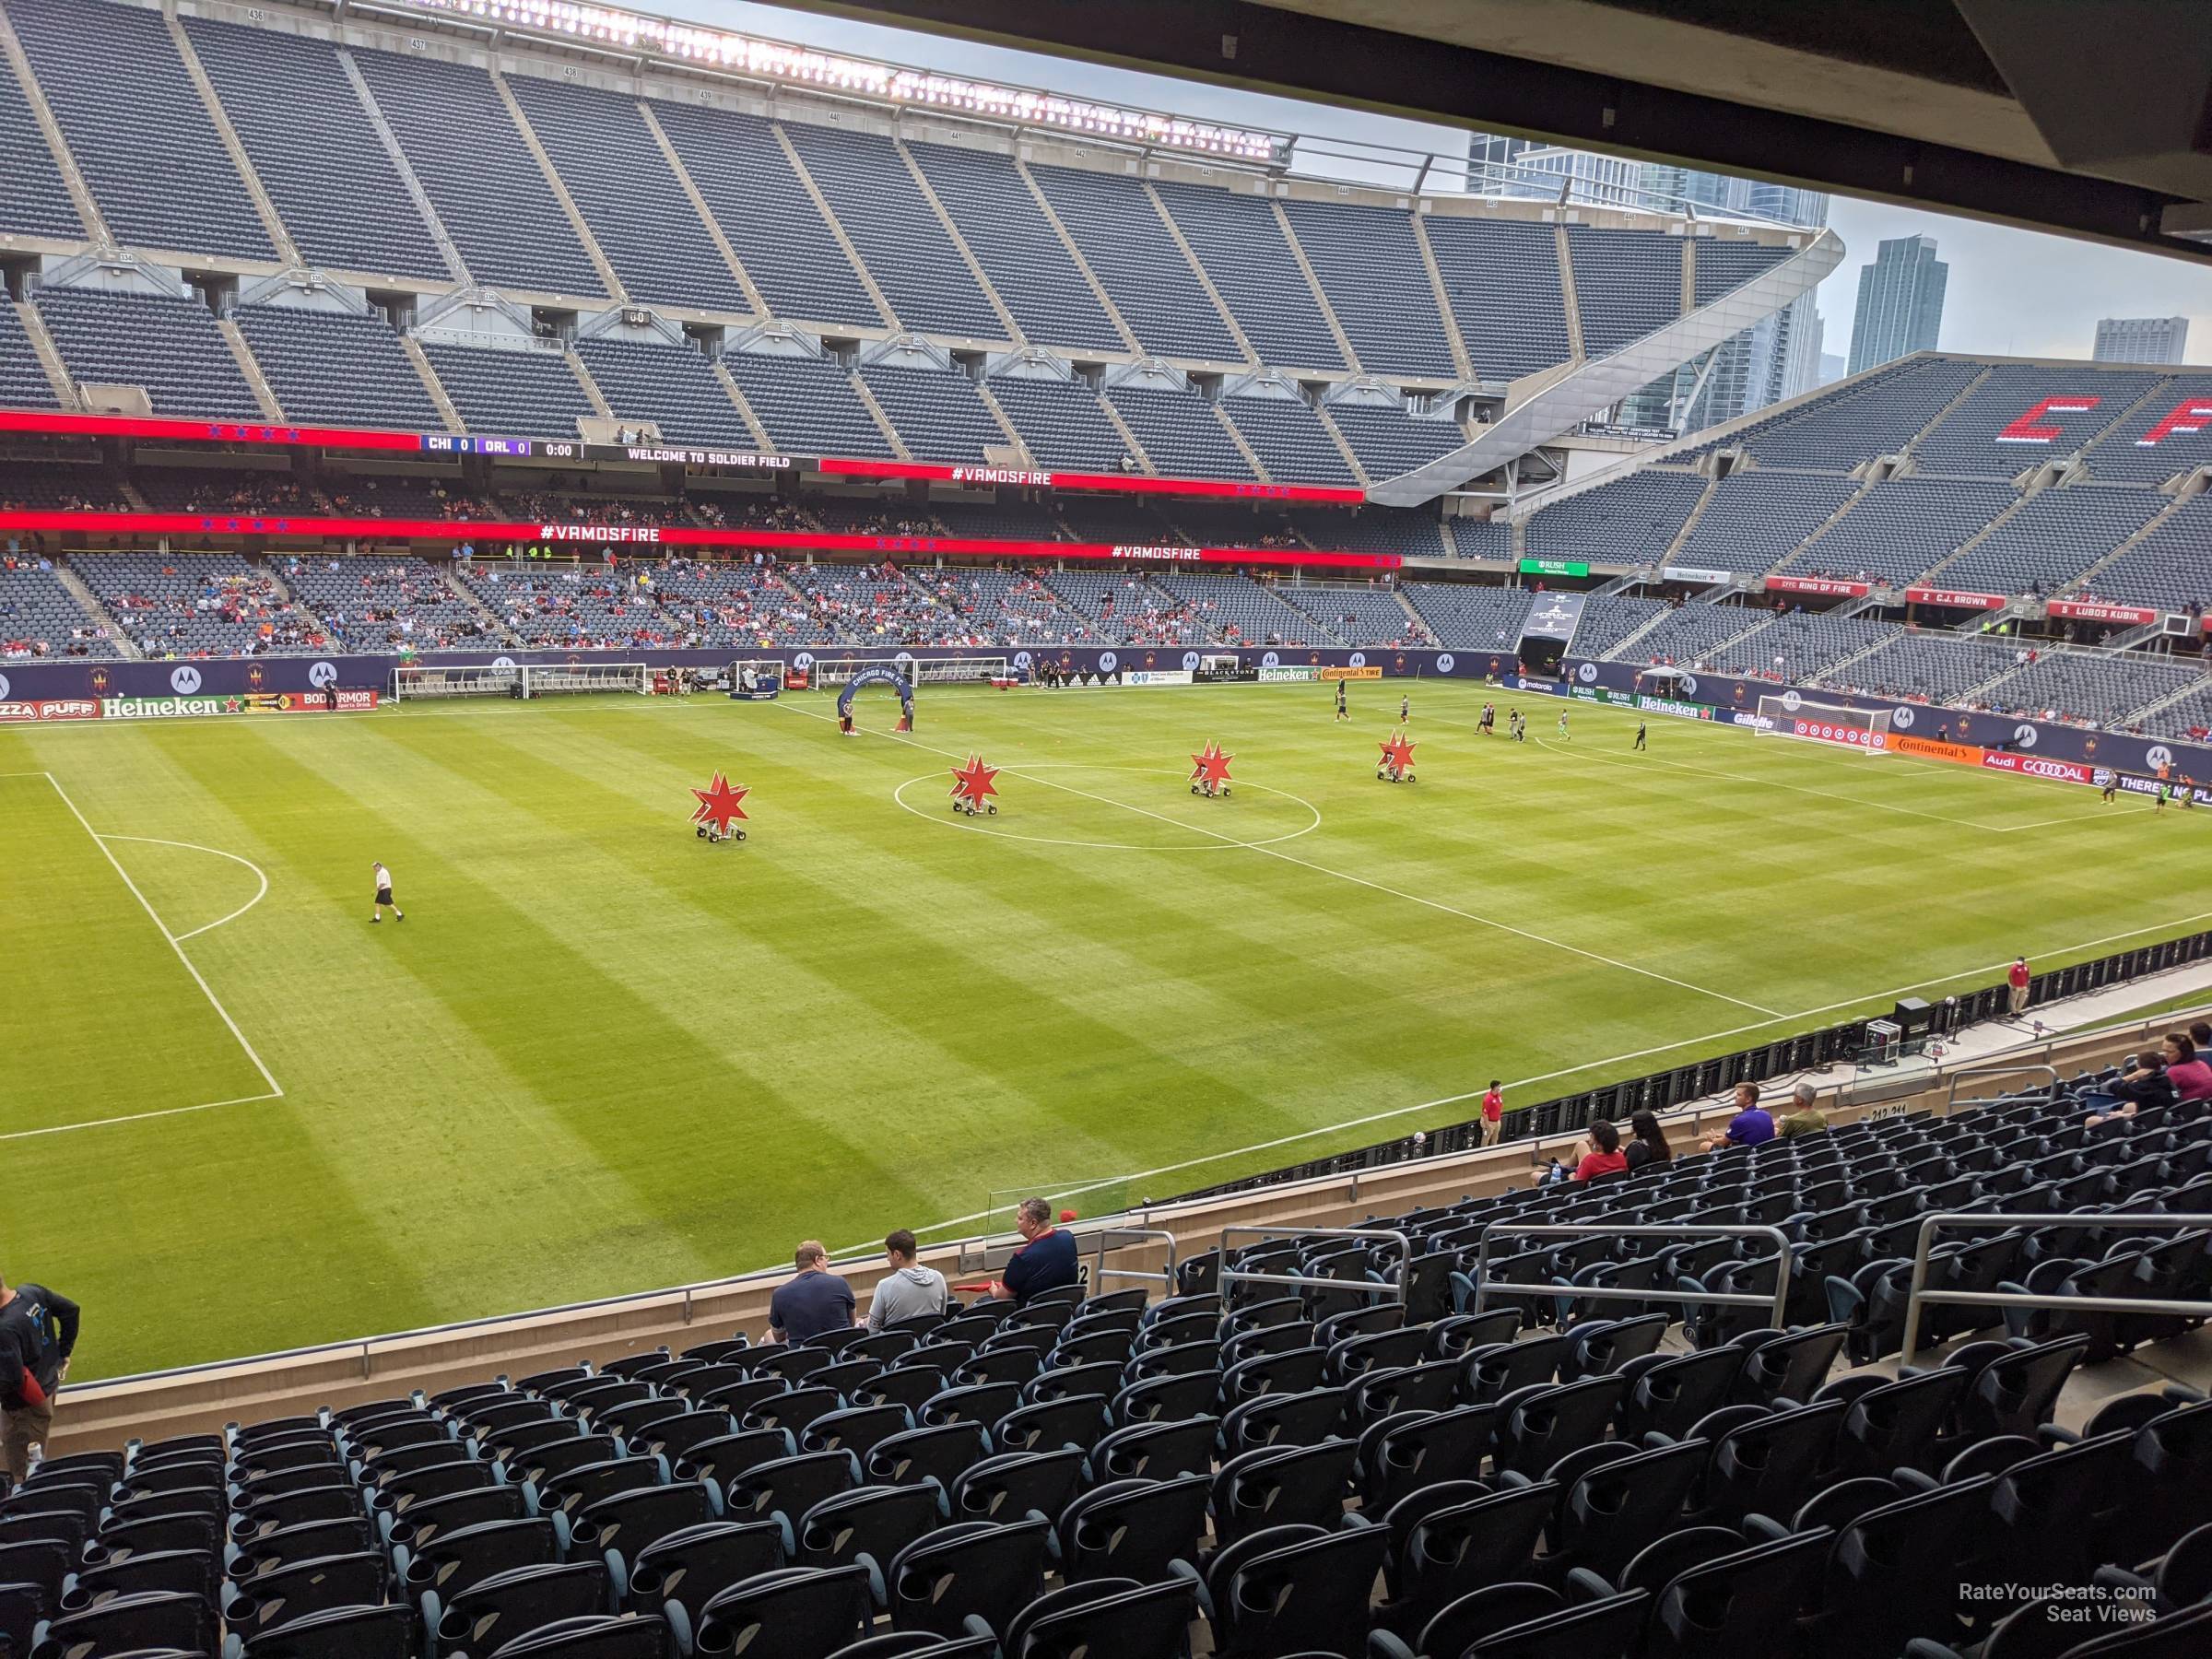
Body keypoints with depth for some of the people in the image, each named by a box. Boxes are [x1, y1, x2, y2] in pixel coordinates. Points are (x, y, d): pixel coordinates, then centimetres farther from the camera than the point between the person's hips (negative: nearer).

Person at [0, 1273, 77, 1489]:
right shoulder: (32, 1292, -8)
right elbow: (70, 1311, 8)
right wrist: (63, 1352, 16)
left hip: (24, 1405, -9)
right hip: (49, 1386, 9)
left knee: (21, 1474, 5)